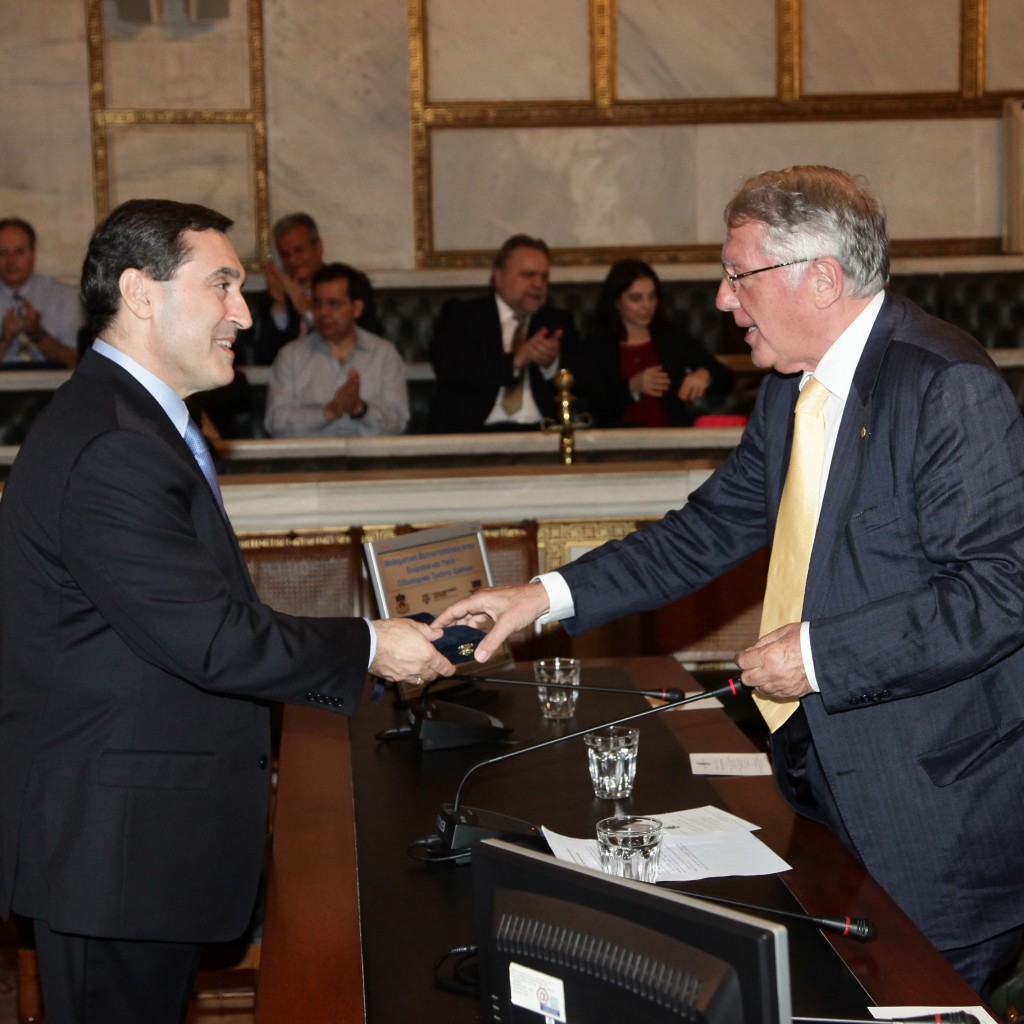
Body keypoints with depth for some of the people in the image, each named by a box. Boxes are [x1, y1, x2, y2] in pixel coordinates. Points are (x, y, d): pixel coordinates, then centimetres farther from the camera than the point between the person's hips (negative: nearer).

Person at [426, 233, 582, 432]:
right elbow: (448, 366, -8)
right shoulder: (461, 314, 10)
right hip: (473, 432, -2)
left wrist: (553, 364, -12)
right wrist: (514, 361, -16)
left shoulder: (558, 321, 20)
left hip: (540, 433, 3)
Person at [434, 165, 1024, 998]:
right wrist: (548, 597, 5)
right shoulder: (793, 387, 9)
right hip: (830, 781, 8)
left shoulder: (947, 387, -19)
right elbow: (710, 531, 14)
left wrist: (822, 654, -22)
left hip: (937, 800, -8)